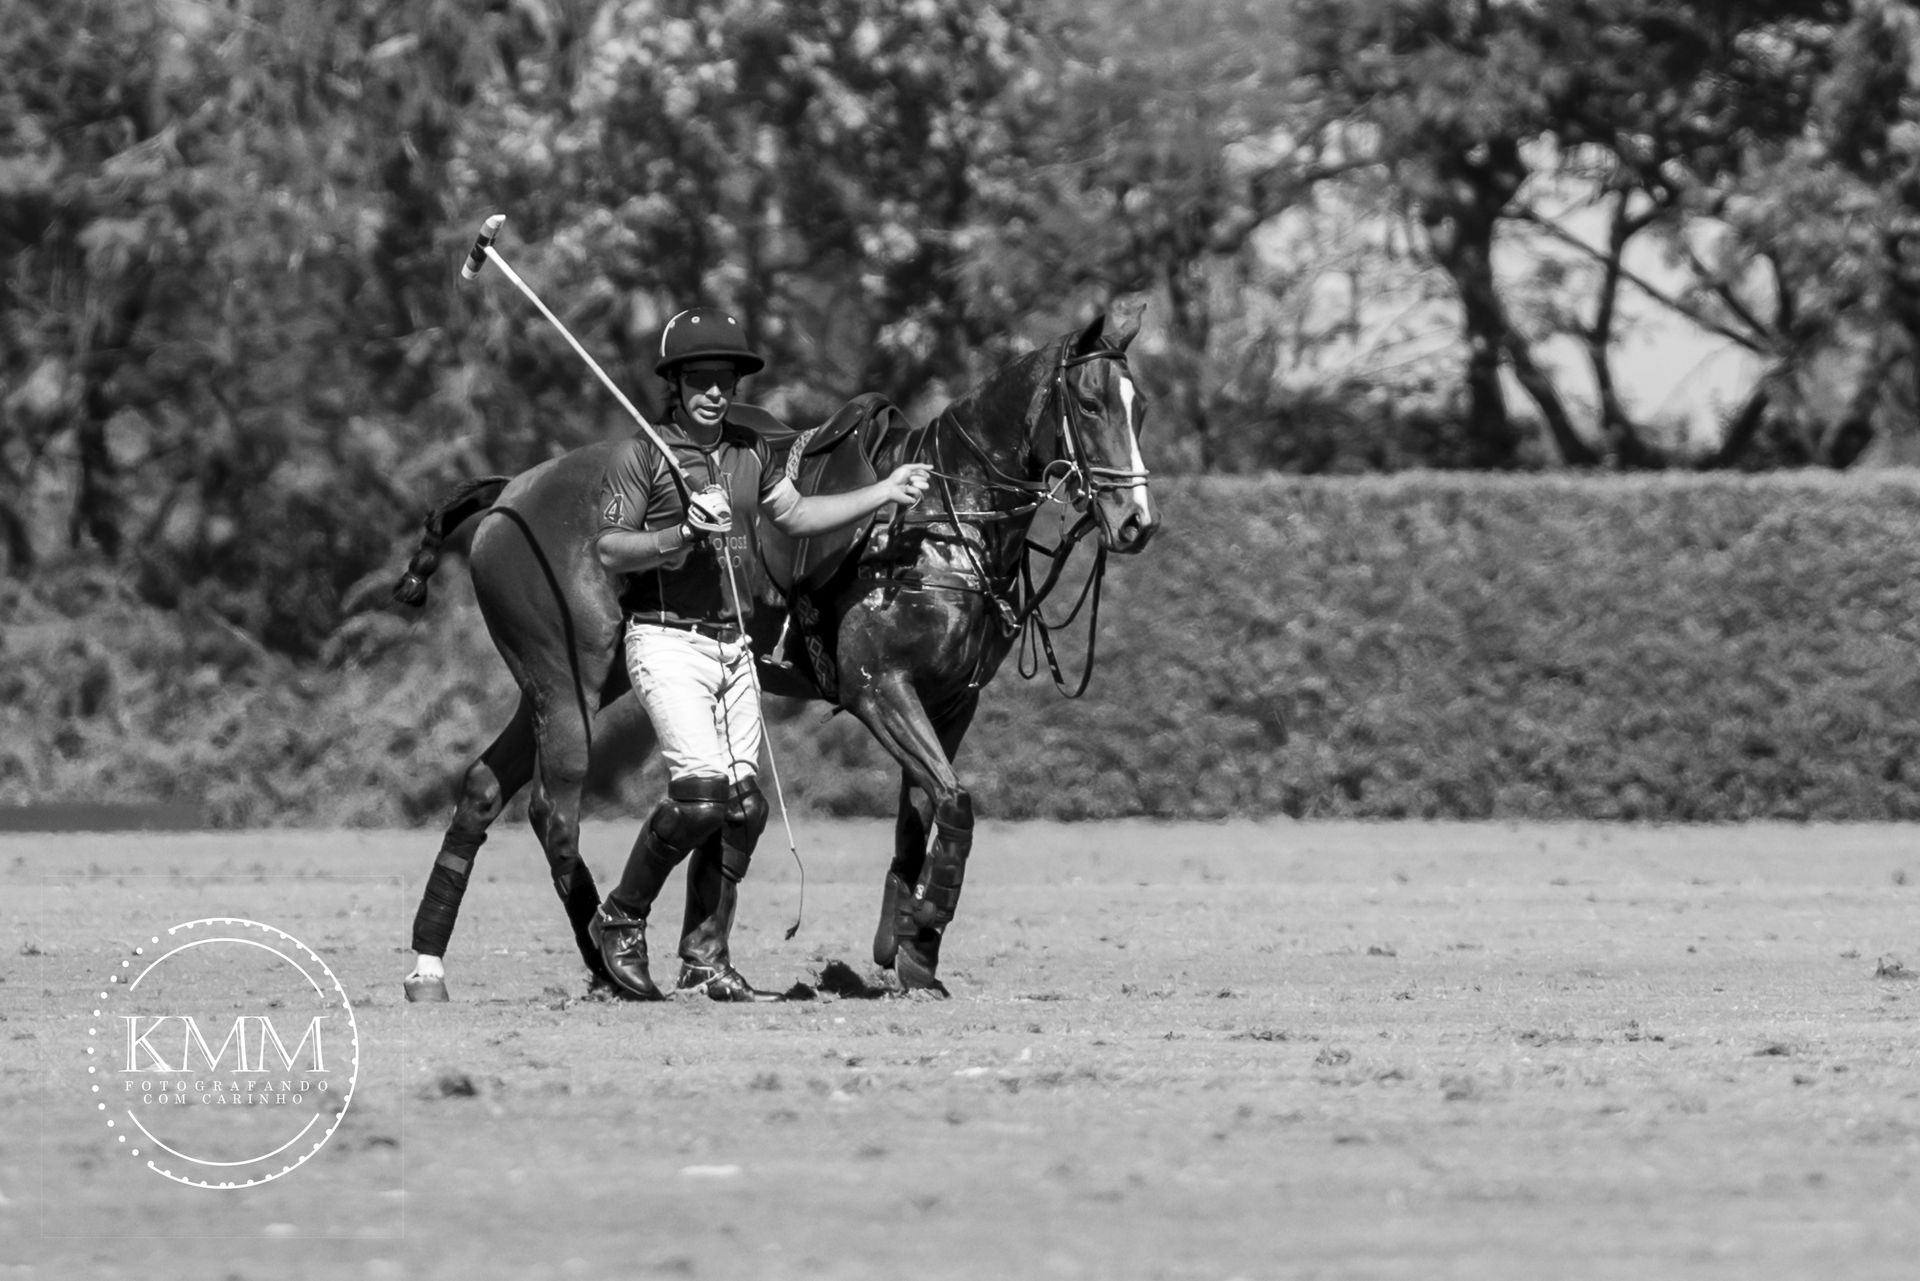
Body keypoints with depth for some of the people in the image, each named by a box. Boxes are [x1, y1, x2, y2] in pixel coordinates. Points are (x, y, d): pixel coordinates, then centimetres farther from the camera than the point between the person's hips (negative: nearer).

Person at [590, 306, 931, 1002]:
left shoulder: (747, 449, 12)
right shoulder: (641, 454, -8)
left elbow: (796, 515, 24)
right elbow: (608, 549, -11)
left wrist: (885, 491, 21)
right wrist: (680, 536, -25)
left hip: (732, 643, 7)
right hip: (666, 639, -7)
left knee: (743, 805, 3)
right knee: (701, 791, -19)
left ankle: (705, 958, 10)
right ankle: (620, 921, -1)